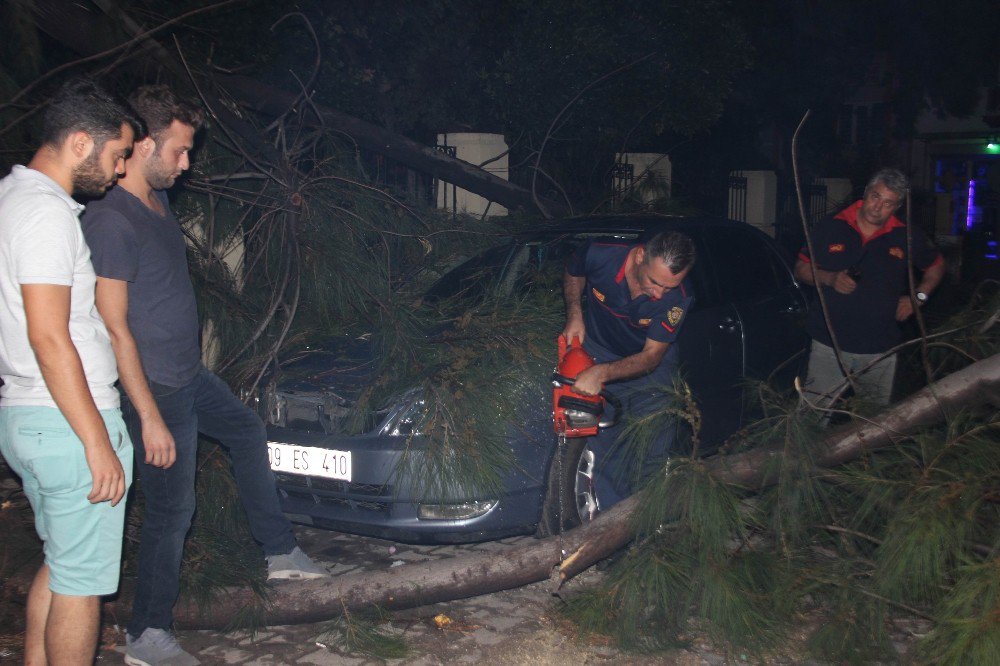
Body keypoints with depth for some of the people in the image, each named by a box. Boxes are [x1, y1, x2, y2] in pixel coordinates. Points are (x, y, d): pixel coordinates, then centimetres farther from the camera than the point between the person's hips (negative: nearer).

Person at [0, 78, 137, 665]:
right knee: (83, 580, 2)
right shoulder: (47, 211, -18)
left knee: (60, 562, 23)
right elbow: (48, 338, -23)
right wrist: (98, 441, -20)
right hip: (68, 422, -10)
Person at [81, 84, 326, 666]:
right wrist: (150, 417, -24)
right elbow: (114, 328, -24)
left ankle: (281, 552, 36)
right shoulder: (111, 221, -23)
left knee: (249, 433, 24)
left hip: (192, 376, 10)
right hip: (158, 391, -10)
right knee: (173, 508, -1)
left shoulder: (159, 203, 6)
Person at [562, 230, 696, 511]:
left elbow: (651, 356, -23)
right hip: (598, 350, 0)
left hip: (650, 366, 0)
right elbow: (572, 274, 0)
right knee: (606, 454, -6)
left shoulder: (679, 297, -28)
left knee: (652, 451, -4)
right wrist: (574, 315, -14)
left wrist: (601, 373, -37)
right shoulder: (600, 254, -26)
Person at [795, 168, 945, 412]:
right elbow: (801, 269, 5)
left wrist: (918, 297, 6)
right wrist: (829, 278, -13)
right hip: (829, 344, -1)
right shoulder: (830, 228, -1)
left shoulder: (906, 238, 3)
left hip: (880, 350, 2)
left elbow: (936, 265, 20)